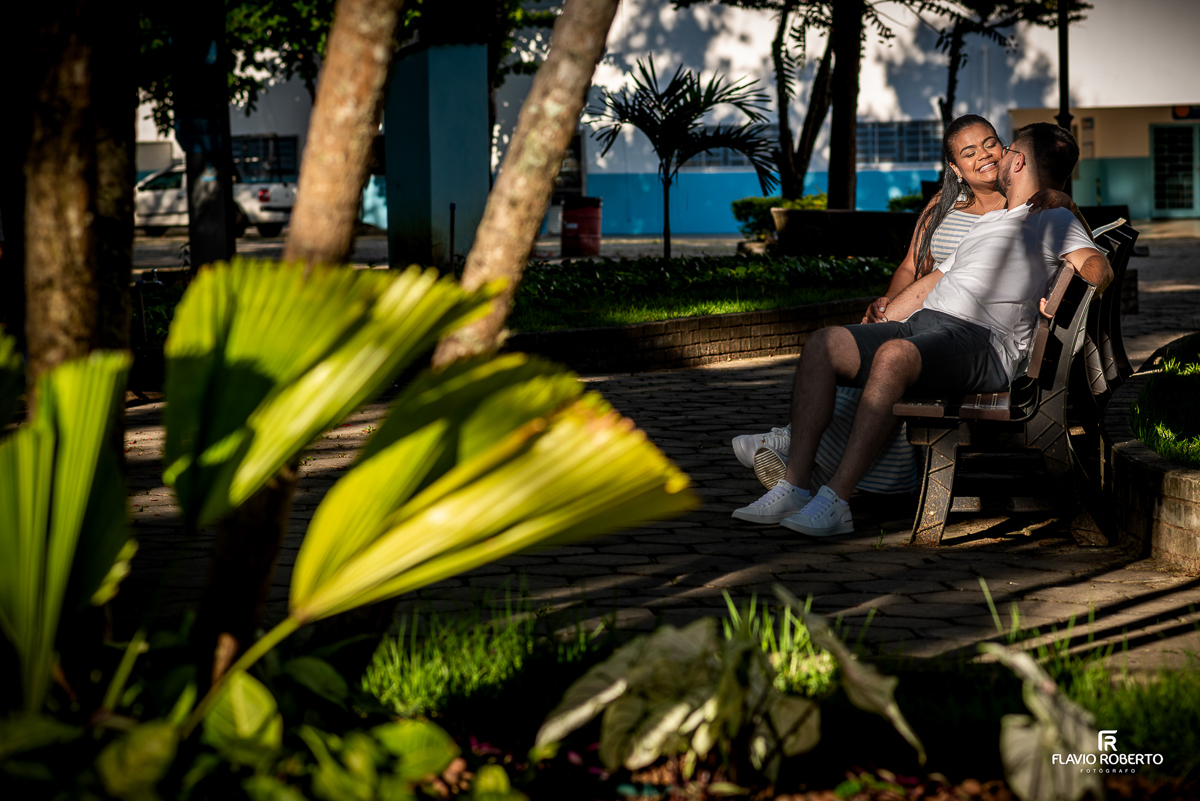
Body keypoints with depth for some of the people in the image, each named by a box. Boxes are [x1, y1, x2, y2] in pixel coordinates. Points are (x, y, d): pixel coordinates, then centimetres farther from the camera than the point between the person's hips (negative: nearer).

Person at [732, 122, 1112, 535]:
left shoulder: (1054, 219, 13)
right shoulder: (988, 222, 36)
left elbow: (1098, 267, -6)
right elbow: (929, 284, 35)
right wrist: (871, 331, 27)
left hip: (982, 341, -8)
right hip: (919, 322, 8)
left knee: (894, 355, -38)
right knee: (822, 344, -14)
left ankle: (834, 501, -42)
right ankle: (795, 486, -22)